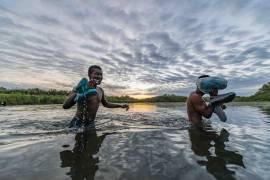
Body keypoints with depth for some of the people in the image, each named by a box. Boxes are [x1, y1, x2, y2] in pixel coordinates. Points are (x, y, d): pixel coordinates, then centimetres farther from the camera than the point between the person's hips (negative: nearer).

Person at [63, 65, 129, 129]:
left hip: (91, 123, 6)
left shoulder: (100, 90, 3)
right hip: (78, 123, -5)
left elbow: (106, 104, 20)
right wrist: (85, 89, -36)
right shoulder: (81, 87, -15)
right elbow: (65, 106, -28)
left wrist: (121, 105, 10)